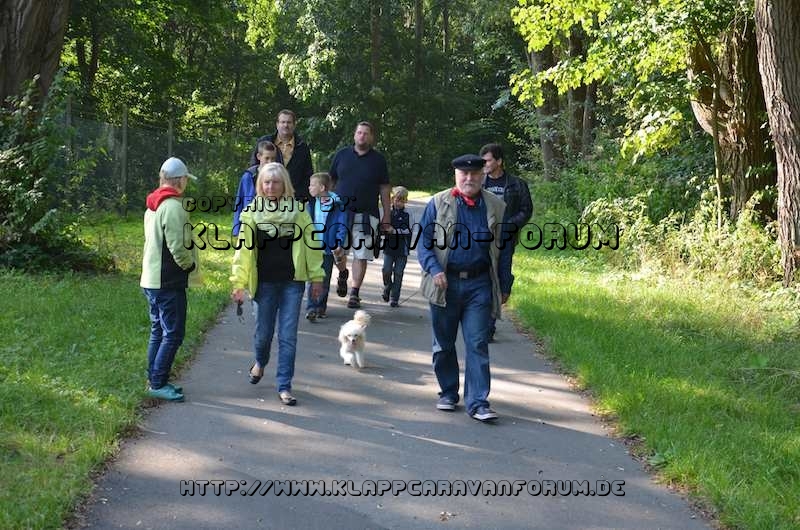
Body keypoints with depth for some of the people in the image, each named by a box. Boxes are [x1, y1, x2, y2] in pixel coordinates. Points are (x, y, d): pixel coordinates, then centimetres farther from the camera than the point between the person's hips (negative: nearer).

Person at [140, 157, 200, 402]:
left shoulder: (152, 206, 13)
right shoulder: (173, 206, -18)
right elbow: (178, 247, -23)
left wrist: (186, 262, 13)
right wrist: (191, 264, -5)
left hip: (151, 280, 10)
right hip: (169, 282, -10)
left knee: (158, 331, 16)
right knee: (173, 334, -4)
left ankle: (154, 380, 22)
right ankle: (158, 384, -2)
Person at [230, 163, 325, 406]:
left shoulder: (297, 210, 1)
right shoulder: (252, 212, 0)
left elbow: (310, 244, 3)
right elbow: (243, 248, -1)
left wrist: (316, 276, 1)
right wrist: (238, 282, -5)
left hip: (292, 282, 0)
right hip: (265, 282, 0)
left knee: (288, 336, 0)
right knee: (263, 332, 11)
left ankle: (284, 386, 7)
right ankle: (260, 362, 44)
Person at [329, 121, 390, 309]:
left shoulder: (378, 159, 8)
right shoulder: (342, 155, 10)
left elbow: (384, 188, 9)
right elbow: (330, 181, 15)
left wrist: (386, 214, 5)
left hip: (366, 215, -1)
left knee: (361, 255, -4)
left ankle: (354, 293, 2)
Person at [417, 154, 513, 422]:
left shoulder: (496, 207, 5)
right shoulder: (438, 204, 1)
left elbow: (503, 249, 9)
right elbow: (424, 241, 2)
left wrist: (503, 286, 7)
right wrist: (434, 269, -13)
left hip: (479, 285, 0)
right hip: (445, 284, 0)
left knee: (478, 344, -3)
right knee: (443, 344, 11)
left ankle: (478, 402, 0)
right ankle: (448, 393, 26)